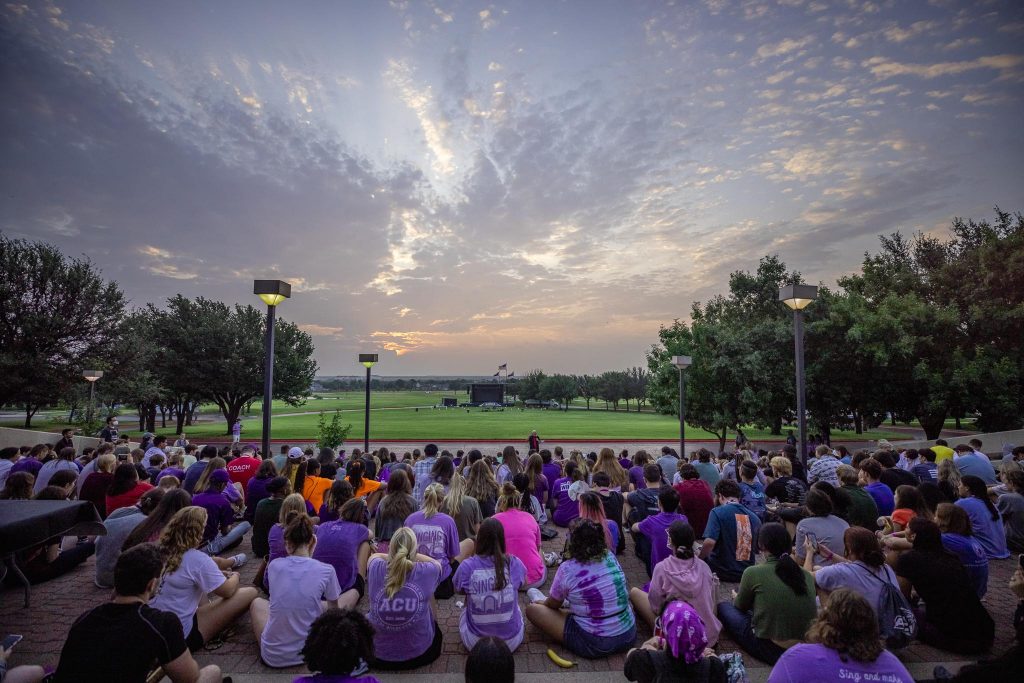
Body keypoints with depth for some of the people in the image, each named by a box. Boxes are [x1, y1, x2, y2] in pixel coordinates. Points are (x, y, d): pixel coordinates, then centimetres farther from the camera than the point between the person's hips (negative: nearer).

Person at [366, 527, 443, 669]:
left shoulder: (376, 570, -19)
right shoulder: (426, 572, -21)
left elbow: (374, 555, 8)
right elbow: (437, 563, 6)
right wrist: (412, 554, 11)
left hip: (379, 656, 1)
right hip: (419, 654, -1)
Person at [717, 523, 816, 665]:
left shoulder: (753, 573, -14)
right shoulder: (808, 576, -3)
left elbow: (741, 606, 6)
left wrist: (736, 597, 30)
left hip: (770, 650, -6)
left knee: (723, 607, 14)